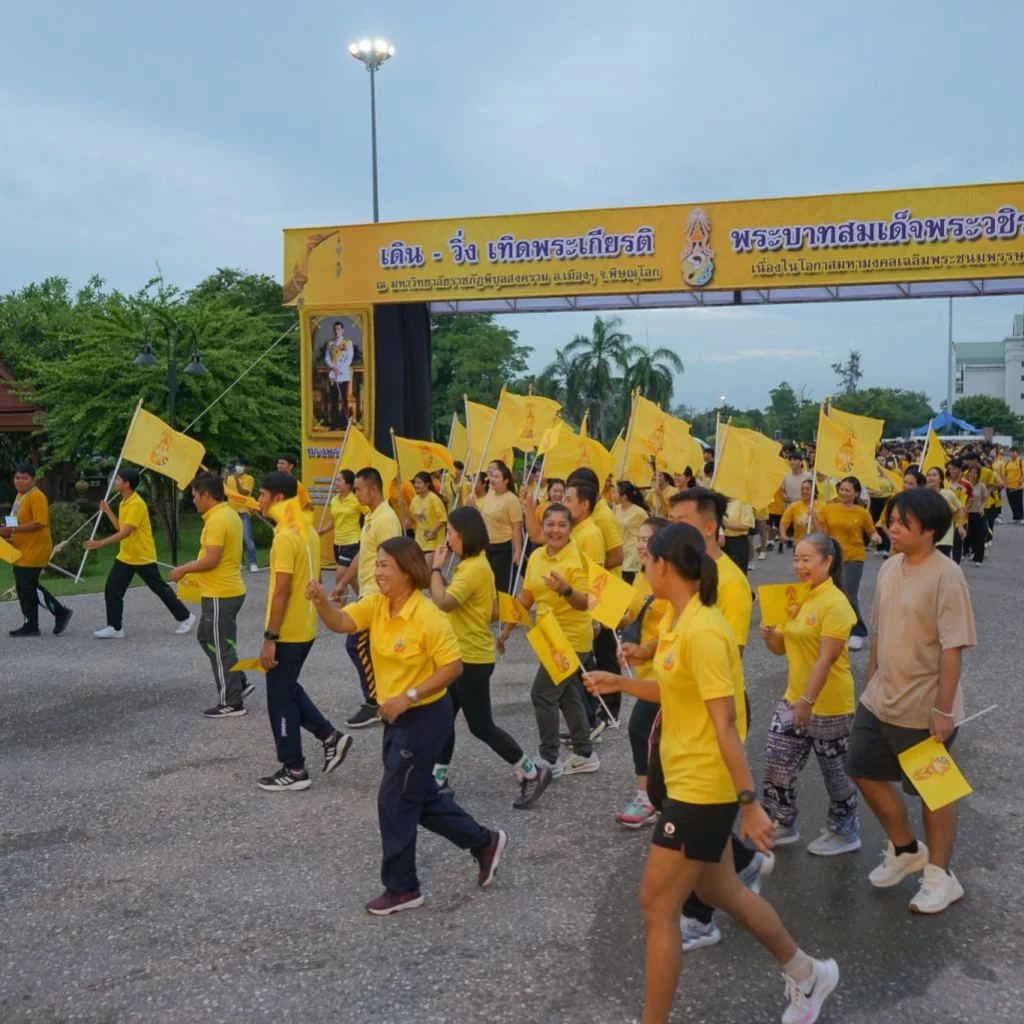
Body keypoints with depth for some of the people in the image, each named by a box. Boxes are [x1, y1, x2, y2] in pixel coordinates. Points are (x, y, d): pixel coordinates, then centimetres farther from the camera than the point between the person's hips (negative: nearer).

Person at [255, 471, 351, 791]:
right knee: (289, 690, 22)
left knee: (280, 699, 2)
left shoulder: (285, 536, -20)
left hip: (287, 632, -9)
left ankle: (294, 771, 11)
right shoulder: (307, 530, 9)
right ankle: (331, 737, 20)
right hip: (304, 627, 9)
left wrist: (269, 637, -20)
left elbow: (281, 590, -23)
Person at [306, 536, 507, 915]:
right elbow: (341, 623, -14)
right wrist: (321, 602, -34)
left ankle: (402, 888, 15)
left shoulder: (429, 618, -22)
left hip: (425, 717, -8)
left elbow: (453, 667, -20)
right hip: (398, 716, 8)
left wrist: (408, 696, -25)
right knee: (419, 796, 18)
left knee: (394, 800, -2)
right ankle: (484, 842, 35)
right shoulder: (376, 604, -1)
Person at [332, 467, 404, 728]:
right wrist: (343, 583, 21)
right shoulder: (371, 517, 14)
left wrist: (378, 595, -25)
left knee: (357, 645, -8)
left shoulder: (386, 519, -18)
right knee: (372, 649, 13)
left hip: (377, 596, -10)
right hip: (369, 594, 10)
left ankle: (373, 704, 0)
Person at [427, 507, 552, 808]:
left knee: (480, 726, -2)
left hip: (473, 658, -10)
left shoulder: (474, 568, -20)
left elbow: (442, 603, -28)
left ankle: (532, 774, 8)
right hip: (463, 654, 10)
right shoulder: (473, 565, 12)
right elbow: (492, 613, 17)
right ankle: (439, 780, 22)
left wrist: (436, 568, -17)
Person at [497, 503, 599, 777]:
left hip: (572, 638, -8)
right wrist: (506, 629, 12)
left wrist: (565, 590, -40)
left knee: (542, 694, -7)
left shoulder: (577, 558, -17)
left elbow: (585, 603, -22)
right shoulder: (536, 556, 4)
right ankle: (585, 754, 27)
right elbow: (526, 596, 13)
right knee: (568, 696, 15)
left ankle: (549, 759, 4)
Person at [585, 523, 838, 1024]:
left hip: (702, 788, -10)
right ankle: (808, 974, 41)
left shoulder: (701, 630, -24)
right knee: (720, 890, 22)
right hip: (689, 782, 10)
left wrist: (749, 802, -22)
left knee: (657, 906, 0)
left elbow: (725, 724, -24)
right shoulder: (677, 622, 5)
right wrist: (620, 682, 22)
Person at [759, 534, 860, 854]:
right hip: (793, 698, 8)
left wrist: (808, 701, -28)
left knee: (835, 772, 10)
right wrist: (769, 635, -11)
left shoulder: (835, 603, -19)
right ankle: (782, 825, 28)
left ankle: (844, 832, 30)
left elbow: (826, 659, -24)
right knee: (776, 765, 10)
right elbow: (781, 647, 10)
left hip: (829, 705, -7)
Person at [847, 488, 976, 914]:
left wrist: (944, 710, -22)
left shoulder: (945, 576, -19)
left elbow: (953, 648, -21)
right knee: (866, 773, 15)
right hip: (880, 700, 7)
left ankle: (939, 875, 28)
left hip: (924, 709, -7)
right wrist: (871, 682, 15)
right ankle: (905, 850, 37)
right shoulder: (889, 568, 3)